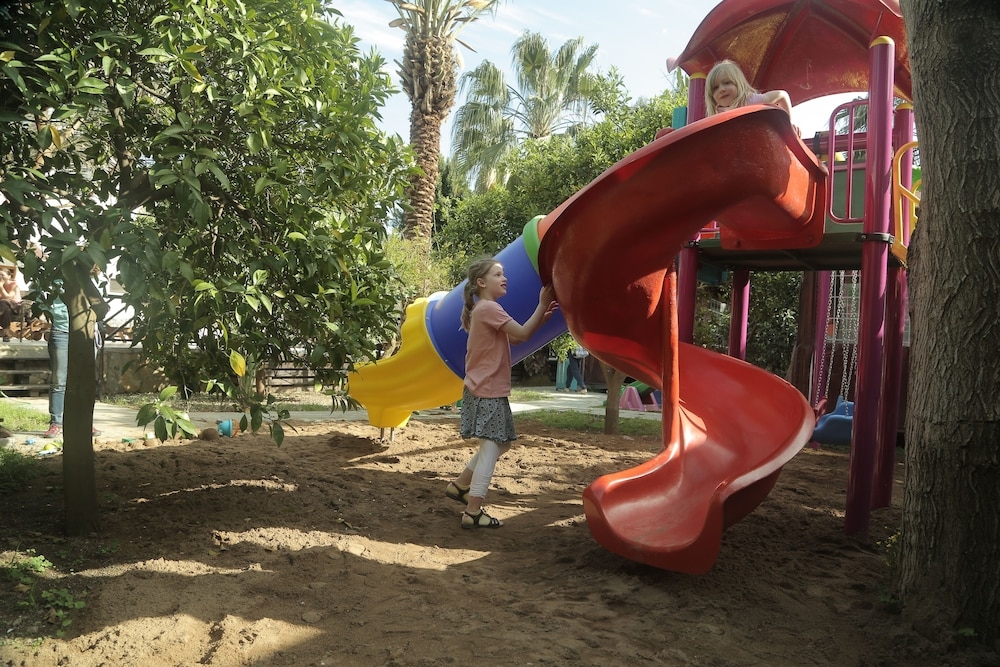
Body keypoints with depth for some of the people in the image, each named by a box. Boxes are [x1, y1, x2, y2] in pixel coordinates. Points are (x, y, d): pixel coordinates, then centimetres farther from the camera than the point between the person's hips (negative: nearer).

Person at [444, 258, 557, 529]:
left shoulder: (483, 309, 18)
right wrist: (542, 304, -15)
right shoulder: (489, 308, -14)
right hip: (488, 391, -10)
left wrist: (540, 319, 5)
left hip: (487, 389, 10)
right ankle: (473, 513, -5)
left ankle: (459, 485, 24)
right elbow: (522, 334, -19)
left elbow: (514, 338, 17)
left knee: (501, 443, 18)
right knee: (492, 448, -8)